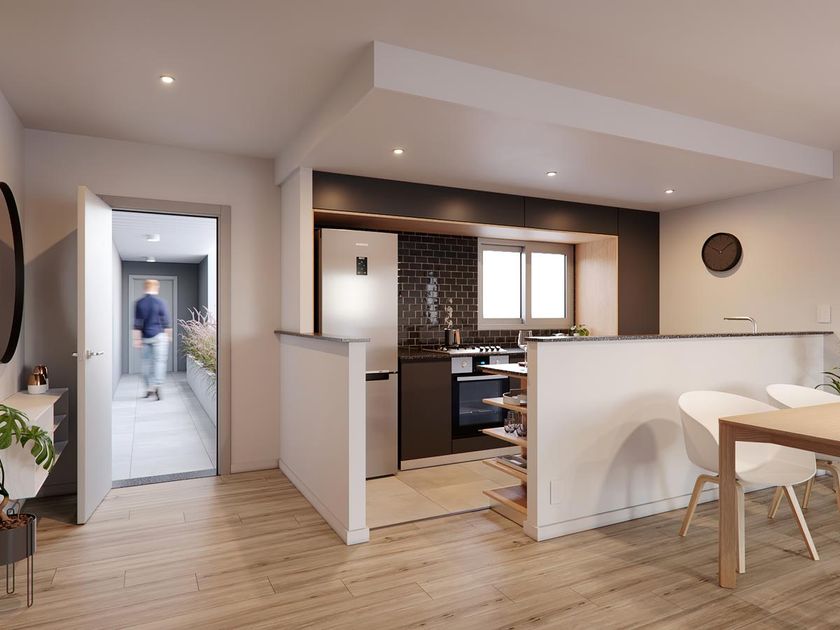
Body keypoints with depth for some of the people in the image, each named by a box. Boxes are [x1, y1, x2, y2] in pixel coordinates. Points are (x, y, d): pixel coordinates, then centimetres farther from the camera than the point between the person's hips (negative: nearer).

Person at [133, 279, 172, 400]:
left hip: (145, 337, 4)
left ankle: (149, 388, 16)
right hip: (159, 336, -3)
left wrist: (137, 339, 5)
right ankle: (157, 386, -16)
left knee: (147, 362, 11)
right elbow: (166, 321, -4)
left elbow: (137, 324, 1)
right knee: (160, 361, -4)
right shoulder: (160, 302, -7)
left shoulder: (139, 303, 2)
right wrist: (169, 335, 7)